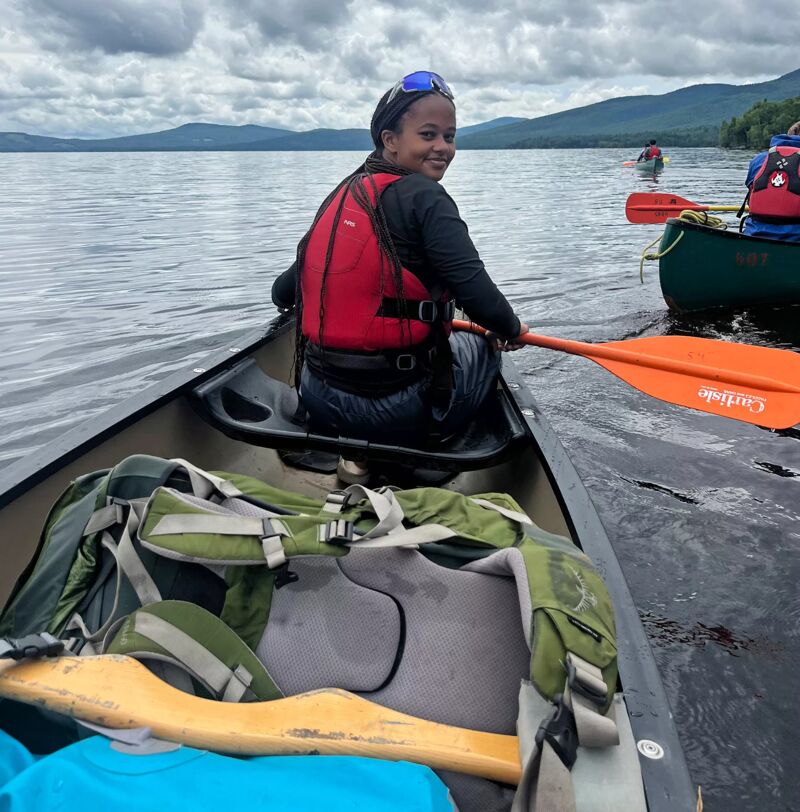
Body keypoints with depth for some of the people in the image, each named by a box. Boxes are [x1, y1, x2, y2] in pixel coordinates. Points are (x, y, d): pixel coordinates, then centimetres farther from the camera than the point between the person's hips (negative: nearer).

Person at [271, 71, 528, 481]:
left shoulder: (341, 196, 7)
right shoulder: (425, 196, -12)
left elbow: (282, 294, 15)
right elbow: (474, 289, -20)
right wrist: (512, 329, 2)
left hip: (317, 401, 6)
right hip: (395, 412, -6)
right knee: (482, 349, 23)